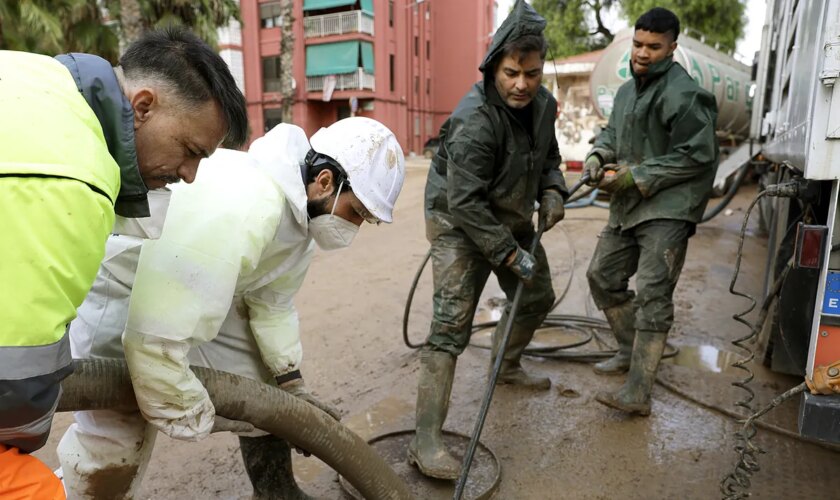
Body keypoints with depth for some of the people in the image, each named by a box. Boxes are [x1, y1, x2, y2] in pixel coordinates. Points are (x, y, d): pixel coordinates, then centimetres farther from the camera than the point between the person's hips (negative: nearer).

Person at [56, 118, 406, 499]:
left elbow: (273, 301, 2)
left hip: (205, 282, 8)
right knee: (114, 434, -9)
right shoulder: (237, 212, -41)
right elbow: (154, 341, -39)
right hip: (119, 280, -7)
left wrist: (292, 384, 2)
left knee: (261, 382, 9)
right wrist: (195, 418, -22)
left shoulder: (303, 208, -10)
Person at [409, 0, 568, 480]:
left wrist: (552, 190, -7)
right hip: (460, 224, -8)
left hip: (512, 219, 9)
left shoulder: (542, 103, -3)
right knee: (452, 325, -15)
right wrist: (510, 254, -26)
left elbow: (549, 155, 14)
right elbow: (465, 202, -30)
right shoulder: (474, 120, -28)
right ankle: (427, 440, -9)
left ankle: (506, 366, 47)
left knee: (538, 297, 21)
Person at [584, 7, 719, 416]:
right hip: (628, 205, 9)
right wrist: (599, 154, 1)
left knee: (652, 294, -13)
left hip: (667, 208, -9)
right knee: (603, 276, 14)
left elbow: (697, 155, -16)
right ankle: (630, 351, 32)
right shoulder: (627, 90, 14)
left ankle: (637, 395, -10)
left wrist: (638, 176, -17)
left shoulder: (681, 94, -14)